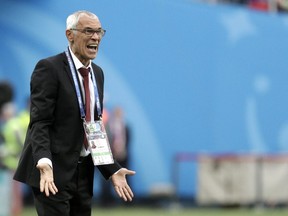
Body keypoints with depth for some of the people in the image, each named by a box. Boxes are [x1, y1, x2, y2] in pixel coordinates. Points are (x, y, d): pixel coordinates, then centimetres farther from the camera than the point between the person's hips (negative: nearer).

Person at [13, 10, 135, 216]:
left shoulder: (98, 73, 15)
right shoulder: (49, 68, -9)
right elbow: (39, 121, -15)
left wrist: (112, 169, 12)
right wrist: (44, 162, -30)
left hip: (84, 173, 7)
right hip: (54, 171, -7)